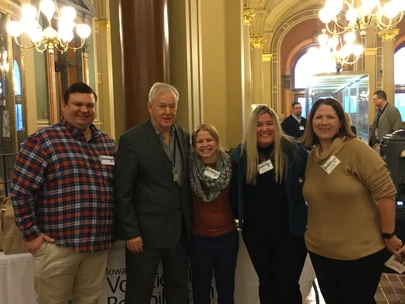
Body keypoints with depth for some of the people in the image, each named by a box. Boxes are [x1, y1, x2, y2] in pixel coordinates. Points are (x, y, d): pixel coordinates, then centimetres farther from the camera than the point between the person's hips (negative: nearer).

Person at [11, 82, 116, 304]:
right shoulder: (42, 141, -7)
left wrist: (115, 229, 12)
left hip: (98, 243, 5)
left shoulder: (107, 142, 9)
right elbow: (20, 191, -9)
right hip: (57, 244, -4)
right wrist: (31, 234, -9)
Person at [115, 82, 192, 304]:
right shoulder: (131, 140, -11)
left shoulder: (184, 136, 6)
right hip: (146, 232, -5)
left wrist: (189, 221, 9)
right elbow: (123, 193, -11)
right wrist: (130, 232, -13)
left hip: (180, 230, 5)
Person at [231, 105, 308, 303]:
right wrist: (238, 216, 1)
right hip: (255, 231, 3)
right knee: (266, 283, 18)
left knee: (288, 286, 7)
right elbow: (234, 188, 6)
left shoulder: (292, 149, -9)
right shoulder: (241, 153, -2)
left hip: (290, 229, -2)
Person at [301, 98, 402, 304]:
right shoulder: (311, 156, 3)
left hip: (360, 252, -5)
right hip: (319, 250, 6)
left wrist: (388, 235, -13)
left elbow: (386, 192, -16)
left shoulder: (356, 149, -15)